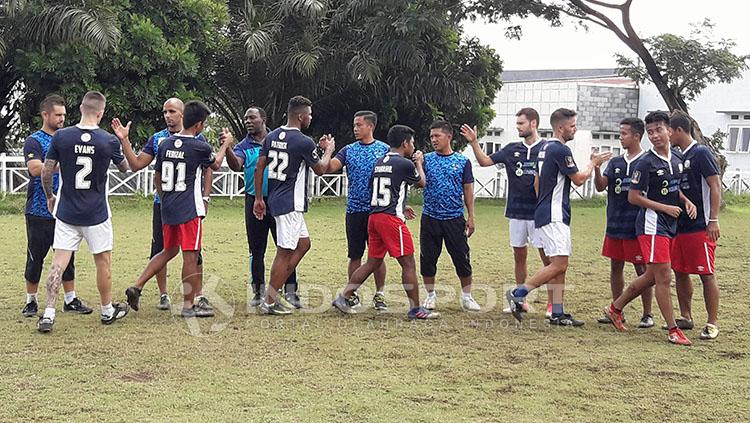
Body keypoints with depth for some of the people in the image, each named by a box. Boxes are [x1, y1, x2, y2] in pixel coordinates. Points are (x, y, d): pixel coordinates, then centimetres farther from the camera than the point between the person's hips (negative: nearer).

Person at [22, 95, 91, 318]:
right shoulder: (34, 141, -6)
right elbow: (36, 169, -22)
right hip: (39, 212, -5)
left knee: (67, 257, 7)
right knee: (36, 257, 4)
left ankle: (71, 300, 14)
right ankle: (31, 301, 16)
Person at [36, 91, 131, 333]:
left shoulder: (60, 137, -7)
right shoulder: (109, 141, -9)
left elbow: (46, 172, -2)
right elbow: (124, 168, 10)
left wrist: (49, 196, 15)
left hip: (66, 212, 1)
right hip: (96, 213, -1)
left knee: (59, 261, 4)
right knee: (103, 261, 13)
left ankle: (48, 314, -2)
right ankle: (108, 310, 26)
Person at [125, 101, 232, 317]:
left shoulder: (165, 143, 6)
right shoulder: (200, 147, -11)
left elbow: (157, 178, 14)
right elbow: (215, 165, 11)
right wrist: (226, 144, 27)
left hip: (168, 209, 7)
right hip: (189, 210, -7)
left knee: (169, 251, 21)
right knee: (190, 256, 1)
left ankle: (136, 287, 13)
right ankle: (188, 306, 8)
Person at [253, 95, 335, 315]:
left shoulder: (271, 136, 8)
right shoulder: (304, 142, -14)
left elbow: (259, 168, 9)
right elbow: (320, 169, 0)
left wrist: (258, 198, 15)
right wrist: (329, 150, 17)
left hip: (275, 199, 9)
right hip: (291, 204, -9)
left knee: (303, 243, 18)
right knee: (285, 252, -1)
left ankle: (274, 291, 18)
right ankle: (270, 302, 4)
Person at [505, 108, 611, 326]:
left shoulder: (546, 148, 17)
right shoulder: (560, 150, -14)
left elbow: (537, 182, 23)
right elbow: (579, 179, -8)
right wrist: (593, 163, 8)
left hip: (556, 216, 11)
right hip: (553, 216, -11)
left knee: (560, 267, 8)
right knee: (559, 265, -13)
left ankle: (557, 314, 9)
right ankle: (518, 294, -9)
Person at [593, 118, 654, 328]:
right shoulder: (615, 162, 10)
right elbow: (601, 186, 3)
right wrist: (596, 167, -13)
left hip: (636, 226, -6)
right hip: (615, 224, 6)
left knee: (642, 269, 1)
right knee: (615, 267, 11)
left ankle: (647, 314, 10)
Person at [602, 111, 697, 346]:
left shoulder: (677, 158, 9)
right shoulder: (646, 163, -13)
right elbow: (633, 197, -12)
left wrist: (686, 201, 3)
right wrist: (665, 208, -14)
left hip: (670, 225, 8)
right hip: (652, 224, -8)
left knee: (651, 277, 15)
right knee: (664, 278, -6)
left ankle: (615, 308, 30)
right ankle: (673, 330, 2)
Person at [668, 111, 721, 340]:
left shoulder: (701, 153, -9)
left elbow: (715, 186, -13)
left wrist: (713, 220, -19)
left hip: (700, 227, -8)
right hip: (679, 225, 8)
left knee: (707, 274, -3)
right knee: (680, 272, 11)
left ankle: (713, 323, 3)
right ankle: (685, 317, 23)